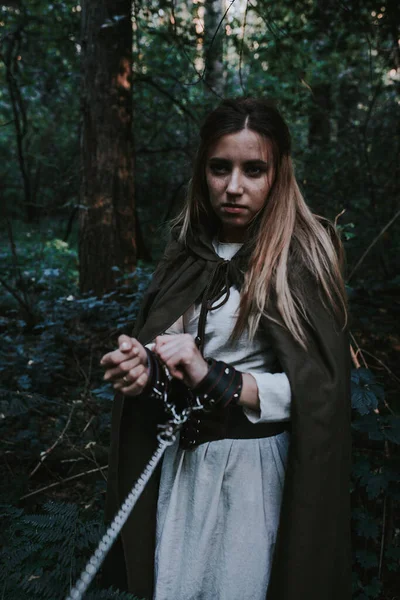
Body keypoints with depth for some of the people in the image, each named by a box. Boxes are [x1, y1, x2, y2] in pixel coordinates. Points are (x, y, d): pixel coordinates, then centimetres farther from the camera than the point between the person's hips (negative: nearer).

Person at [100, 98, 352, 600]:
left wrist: (216, 378, -23)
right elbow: (160, 344, 10)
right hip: (181, 459, 5)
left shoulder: (302, 255, -12)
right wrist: (140, 363, -11)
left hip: (256, 463, -5)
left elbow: (318, 389, -15)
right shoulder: (189, 248, 3)